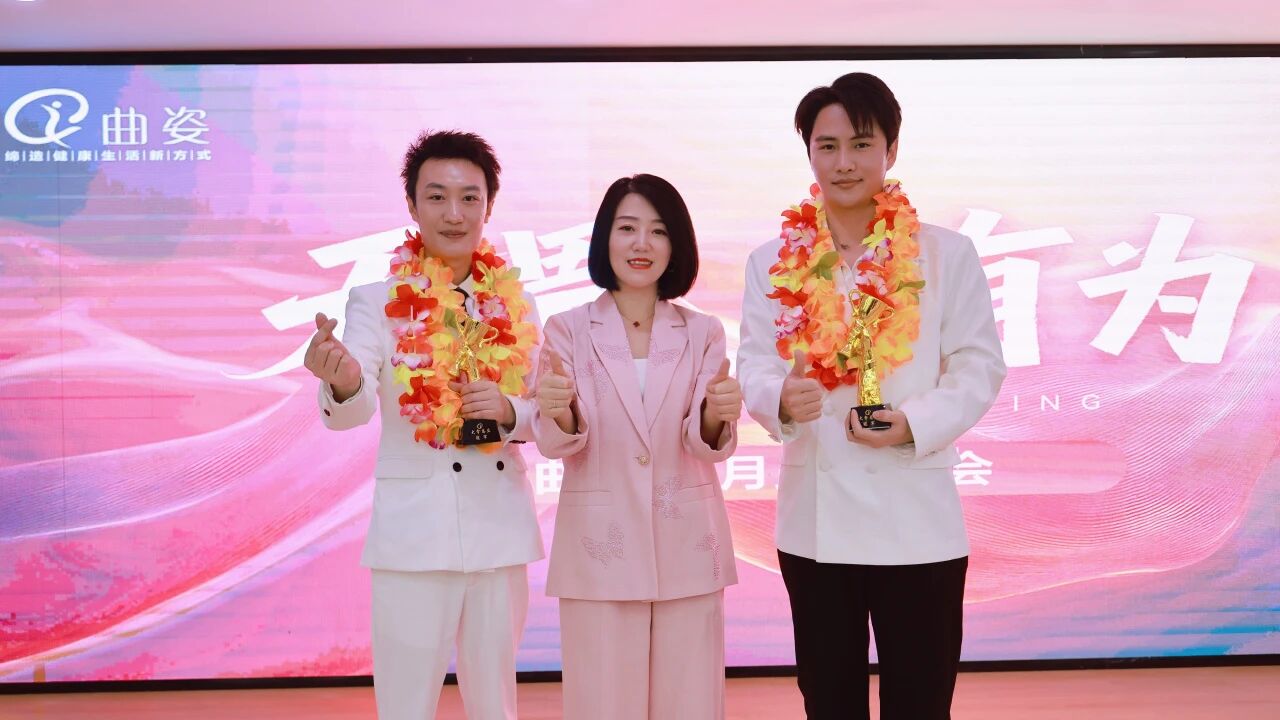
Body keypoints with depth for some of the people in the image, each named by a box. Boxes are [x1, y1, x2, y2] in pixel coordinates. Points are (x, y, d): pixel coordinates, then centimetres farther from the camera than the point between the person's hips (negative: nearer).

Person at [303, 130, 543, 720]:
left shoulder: (514, 304, 6)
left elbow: (543, 413, 9)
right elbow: (354, 410, -18)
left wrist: (508, 411, -14)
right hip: (413, 533, -3)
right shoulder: (377, 300, -4)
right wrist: (342, 382, -41)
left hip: (501, 529, 3)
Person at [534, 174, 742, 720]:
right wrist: (557, 410, -28)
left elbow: (707, 446, -4)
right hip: (600, 545, -1)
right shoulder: (568, 330, 0)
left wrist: (718, 415, -26)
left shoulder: (702, 334, 4)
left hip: (686, 546, 2)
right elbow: (558, 444, -5)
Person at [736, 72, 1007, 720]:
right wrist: (781, 399, -23)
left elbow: (979, 366, -1)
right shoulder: (773, 262, 5)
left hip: (917, 519, -2)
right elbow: (754, 366, 1)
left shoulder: (947, 255, 0)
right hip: (815, 520, 2)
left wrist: (917, 423, -18)